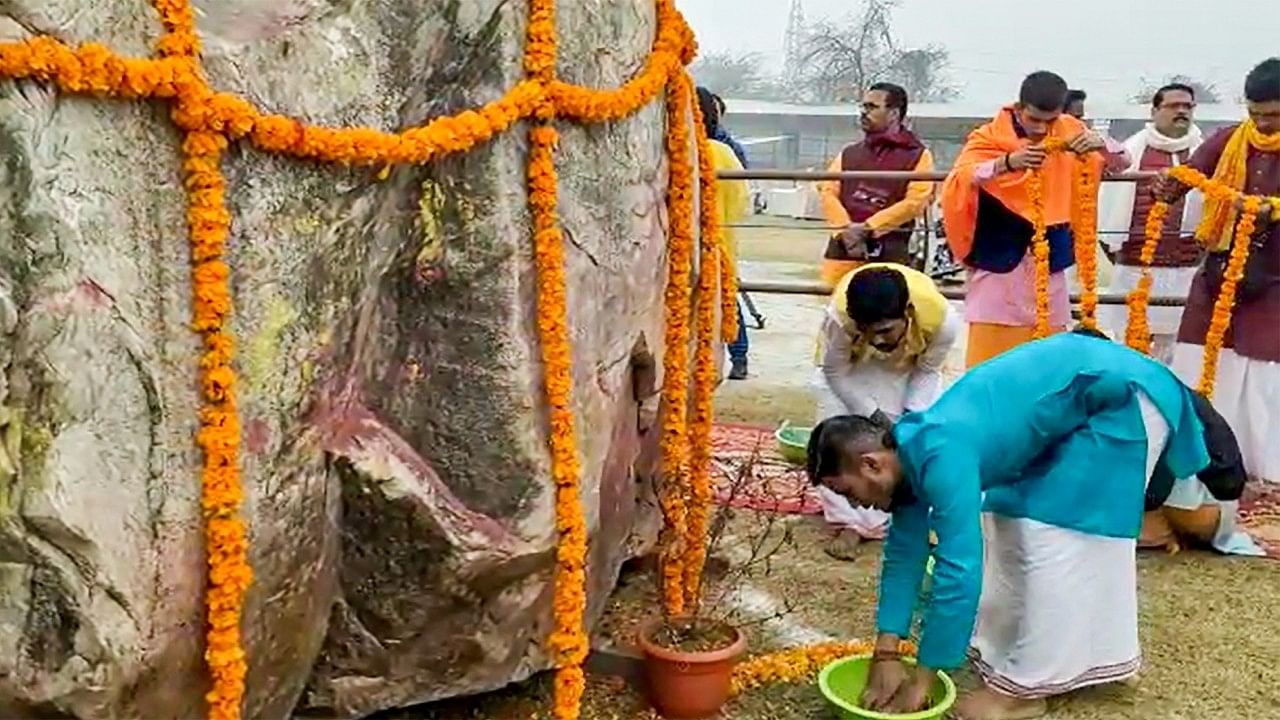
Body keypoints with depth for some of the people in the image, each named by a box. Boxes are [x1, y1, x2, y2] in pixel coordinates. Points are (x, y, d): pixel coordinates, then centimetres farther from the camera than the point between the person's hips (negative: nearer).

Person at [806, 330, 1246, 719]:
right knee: (1013, 521, 12)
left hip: (1123, 399, -9)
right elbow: (904, 552, 5)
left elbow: (960, 569, -30)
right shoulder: (910, 452, -1)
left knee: (1055, 536, -9)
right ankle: (1006, 645, 25)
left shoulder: (941, 459, -29)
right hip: (1083, 393, 9)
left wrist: (921, 680, -21)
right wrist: (884, 656, 2)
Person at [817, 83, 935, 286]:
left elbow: (915, 201, -7)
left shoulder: (918, 155, 6)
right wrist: (846, 229, -12)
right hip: (843, 248, 4)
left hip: (888, 253, -3)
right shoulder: (849, 153, 19)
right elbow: (828, 191, 6)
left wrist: (867, 227, -12)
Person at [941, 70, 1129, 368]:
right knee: (989, 361, -4)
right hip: (998, 260, -4)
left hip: (1049, 262, 4)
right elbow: (959, 181, -25)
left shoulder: (1068, 130, 4)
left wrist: (1100, 145, -14)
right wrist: (1007, 162, -42)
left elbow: (1122, 162, 8)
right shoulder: (989, 136, -9)